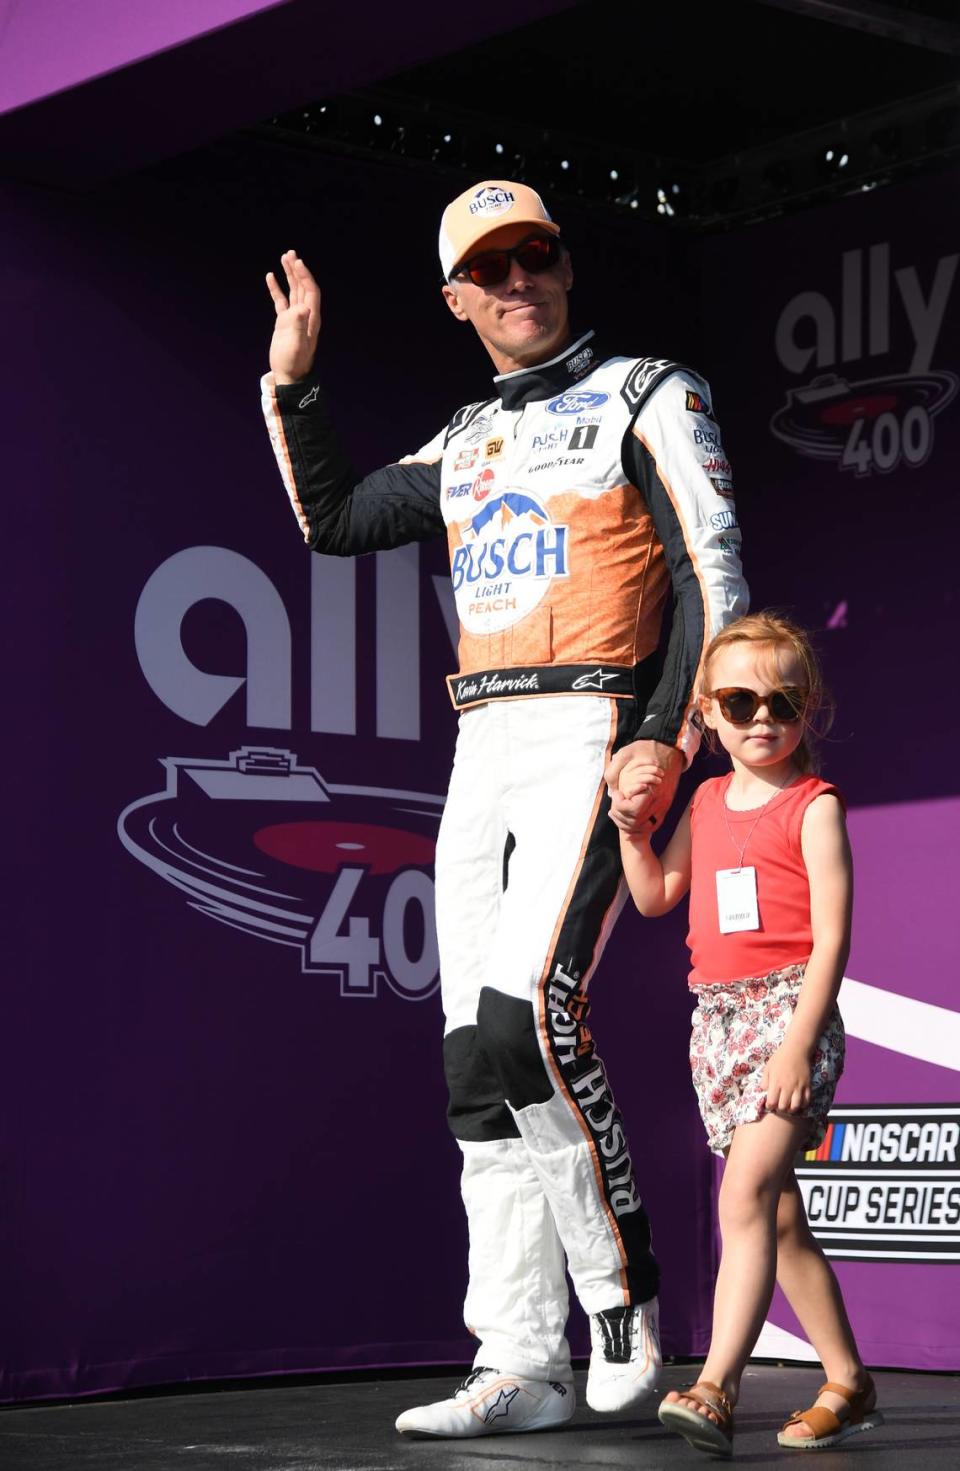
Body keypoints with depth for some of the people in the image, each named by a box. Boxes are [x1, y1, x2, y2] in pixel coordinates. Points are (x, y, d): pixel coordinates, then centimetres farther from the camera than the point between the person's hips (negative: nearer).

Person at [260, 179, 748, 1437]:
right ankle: (524, 1367, 2)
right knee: (480, 1061, 0)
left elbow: (715, 577, -5)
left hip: (593, 734, -7)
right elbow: (332, 520, 32)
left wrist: (670, 740, -16)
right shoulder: (467, 444, 22)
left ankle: (623, 1291, -12)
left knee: (528, 1013, -25)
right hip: (483, 754, 7)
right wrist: (293, 383, 24)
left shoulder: (646, 396, 4)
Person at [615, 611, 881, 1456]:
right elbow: (655, 897, 22)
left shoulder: (814, 806, -6)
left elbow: (831, 937, -12)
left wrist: (799, 1043, -21)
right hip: (716, 1016, 7)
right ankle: (848, 1385, 23)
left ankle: (714, 1389, -28)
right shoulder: (707, 800, 14)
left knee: (746, 1197, -21)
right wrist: (632, 825, 5)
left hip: (789, 1009, -7)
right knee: (781, 1219, 12)